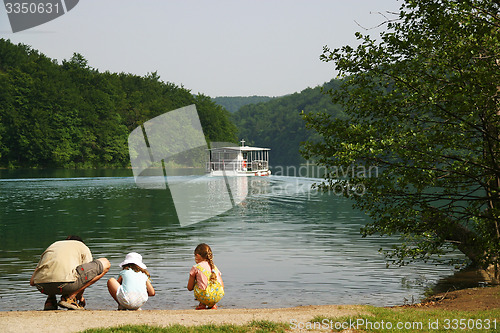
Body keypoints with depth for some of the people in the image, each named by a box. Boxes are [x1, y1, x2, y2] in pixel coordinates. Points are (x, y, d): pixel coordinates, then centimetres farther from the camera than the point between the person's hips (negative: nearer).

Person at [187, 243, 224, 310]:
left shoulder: (195, 268, 6)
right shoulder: (214, 267, 21)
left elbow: (190, 288, 11)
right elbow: (222, 286, 20)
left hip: (205, 297, -4)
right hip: (219, 296, 4)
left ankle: (202, 304, 16)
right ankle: (213, 305, 21)